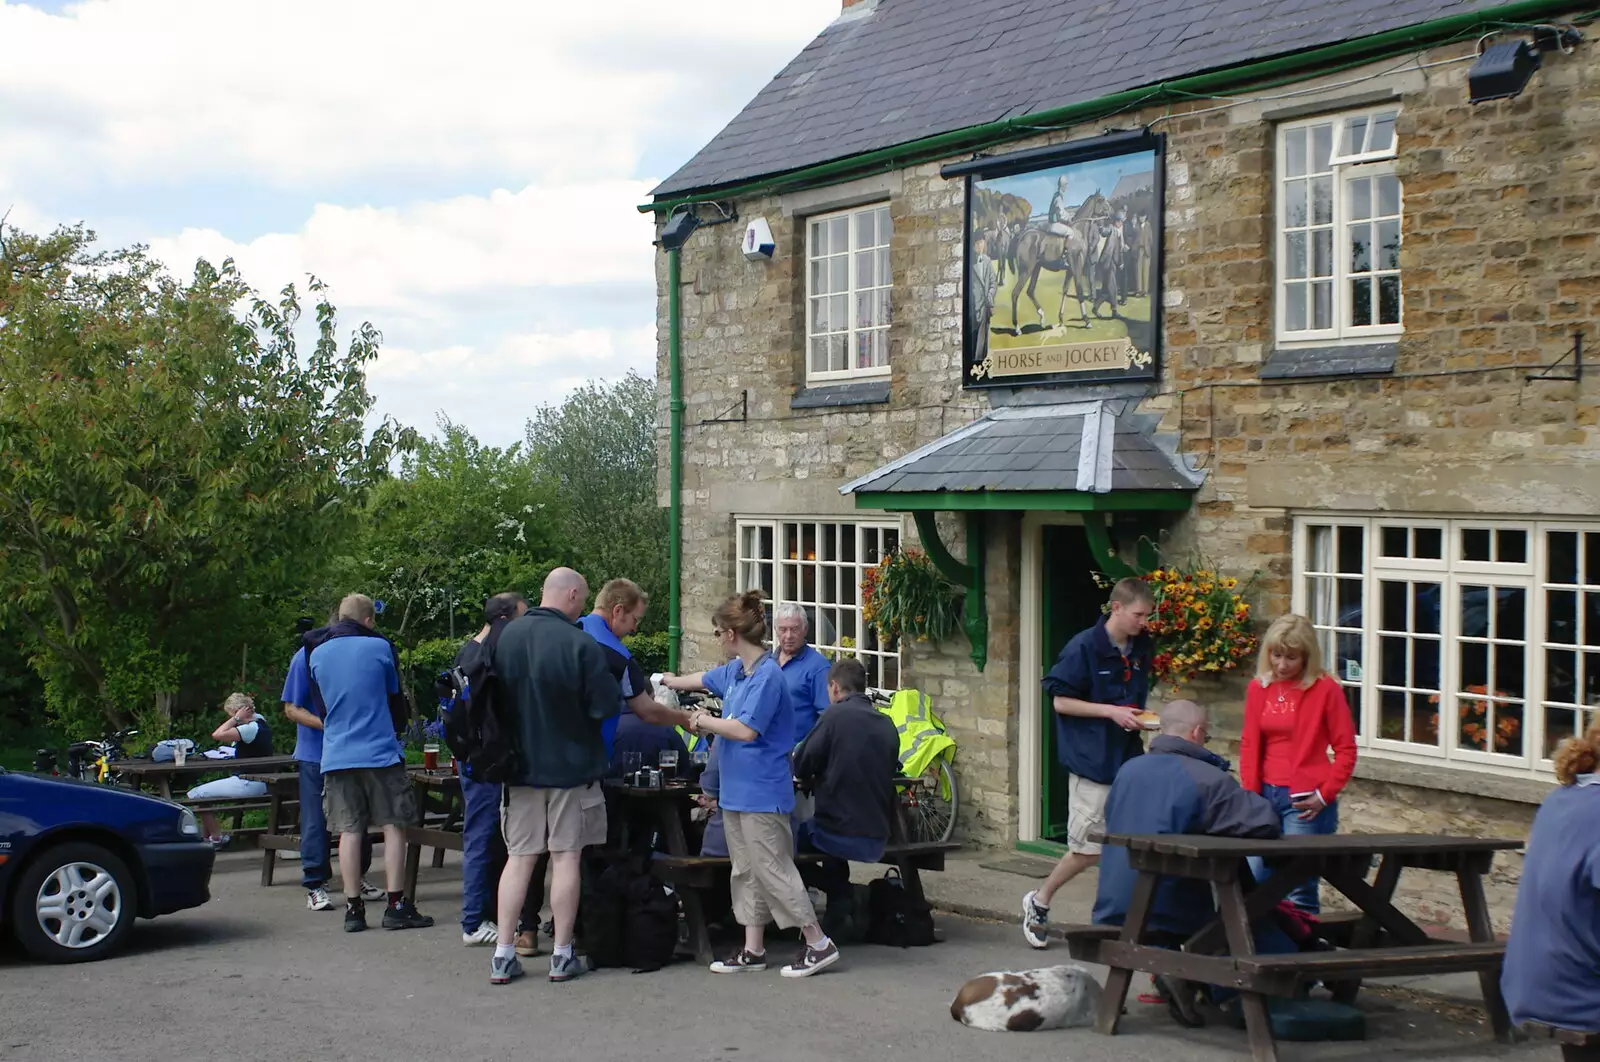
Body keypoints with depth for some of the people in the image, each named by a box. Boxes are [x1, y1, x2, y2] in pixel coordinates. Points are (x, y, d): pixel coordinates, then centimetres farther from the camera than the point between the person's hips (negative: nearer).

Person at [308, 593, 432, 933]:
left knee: (349, 832, 5)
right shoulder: (379, 647, -4)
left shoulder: (317, 655, 7)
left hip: (336, 756, 4)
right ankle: (396, 906, 0)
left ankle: (353, 908, 4)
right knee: (394, 827, 3)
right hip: (380, 752, -4)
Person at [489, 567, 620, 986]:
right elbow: (605, 705, -15)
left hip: (520, 766, 4)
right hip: (570, 765, -4)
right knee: (566, 857, 5)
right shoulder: (580, 645, -17)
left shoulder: (506, 637, -1)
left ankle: (503, 955, 8)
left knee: (519, 857, 9)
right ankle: (562, 955, 10)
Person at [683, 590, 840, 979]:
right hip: (737, 788, 9)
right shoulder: (738, 670, 9)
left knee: (773, 870, -5)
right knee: (745, 871, 12)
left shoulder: (767, 676, -18)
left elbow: (746, 730, -23)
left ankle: (819, 944, 3)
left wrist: (707, 722, -10)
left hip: (761, 791, -9)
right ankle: (753, 950, 19)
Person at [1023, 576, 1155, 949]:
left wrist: (1141, 718, 3)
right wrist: (1112, 712, -17)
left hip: (1129, 757, 6)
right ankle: (1039, 901, 20)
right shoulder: (1084, 647, -12)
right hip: (1093, 760, -6)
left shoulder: (1141, 648, 8)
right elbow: (1060, 701, -11)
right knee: (1090, 847, -1)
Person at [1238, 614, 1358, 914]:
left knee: (1298, 887, -5)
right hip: (1266, 796, 5)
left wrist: (1325, 795, -9)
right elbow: (1250, 744, 10)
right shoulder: (1259, 688, 8)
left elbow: (1346, 750, -3)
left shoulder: (1325, 689, -5)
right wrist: (1251, 794, 1)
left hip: (1305, 801, -5)